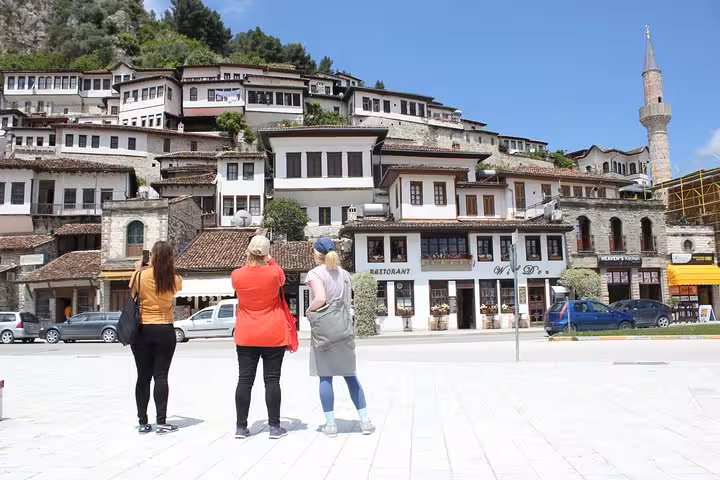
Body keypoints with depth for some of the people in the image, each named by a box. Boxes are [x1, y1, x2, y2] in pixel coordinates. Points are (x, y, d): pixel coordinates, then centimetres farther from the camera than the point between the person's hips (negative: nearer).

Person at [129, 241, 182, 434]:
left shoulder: (140, 276, -7)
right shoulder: (174, 279, -3)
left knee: (143, 377, 7)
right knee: (161, 376, 2)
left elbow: (133, 294, 8)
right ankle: (162, 422, 2)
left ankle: (143, 422, 13)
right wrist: (165, 267, 17)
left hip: (142, 331, 0)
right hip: (164, 331, 0)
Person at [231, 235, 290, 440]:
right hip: (273, 336, -2)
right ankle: (274, 426, 7)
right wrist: (269, 260, 23)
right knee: (272, 380, 3)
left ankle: (241, 426, 13)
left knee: (244, 380, 7)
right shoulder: (274, 273, -11)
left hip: (246, 337, 2)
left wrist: (251, 260, 24)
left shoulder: (237, 275, -6)